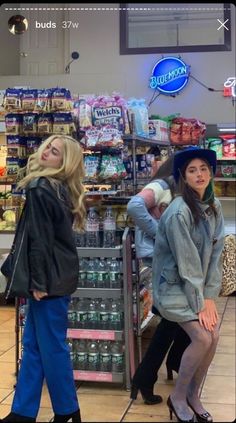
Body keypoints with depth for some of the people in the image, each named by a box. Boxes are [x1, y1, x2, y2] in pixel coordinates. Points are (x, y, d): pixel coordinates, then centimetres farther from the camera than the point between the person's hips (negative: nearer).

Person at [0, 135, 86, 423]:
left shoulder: (39, 189, -15)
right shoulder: (62, 190, 13)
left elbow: (40, 240, -19)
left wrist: (38, 282, -16)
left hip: (51, 278, -9)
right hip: (58, 274, 9)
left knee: (51, 346, 2)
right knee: (33, 344, 13)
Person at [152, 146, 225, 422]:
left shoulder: (214, 207, -1)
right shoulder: (178, 212, -23)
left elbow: (215, 253, 0)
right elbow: (186, 264, -22)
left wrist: (209, 296, -5)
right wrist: (199, 304, -18)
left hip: (200, 285, 7)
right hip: (174, 285, -7)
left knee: (214, 336, -5)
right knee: (202, 337, -17)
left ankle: (193, 395, 16)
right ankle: (177, 397, 5)